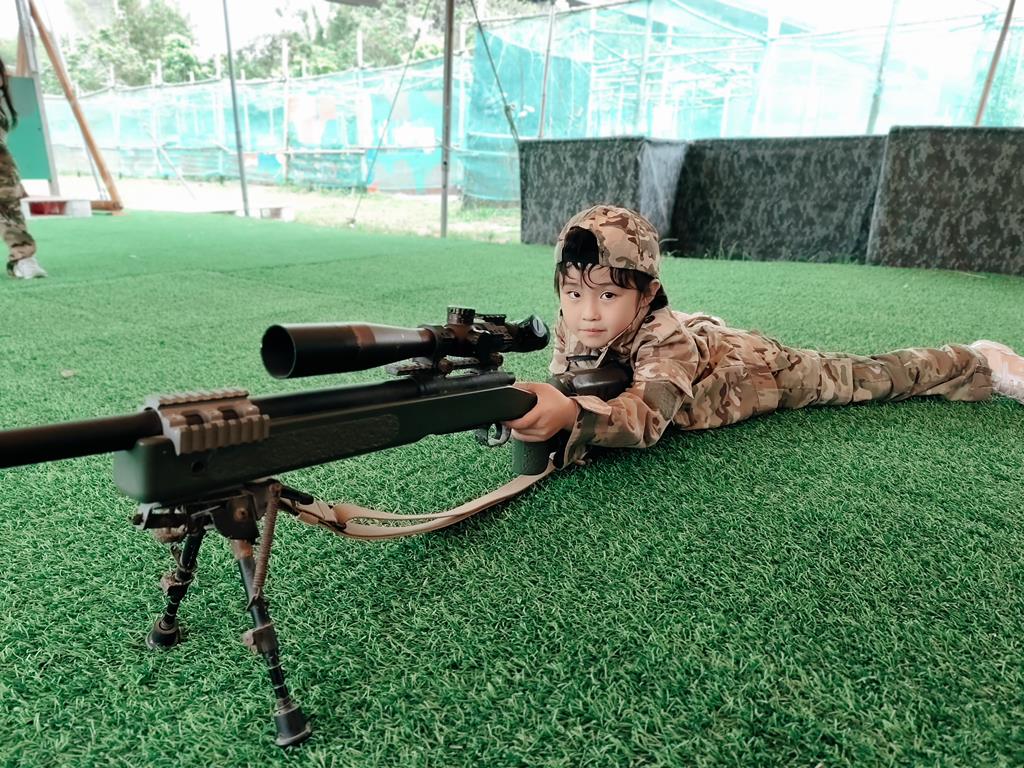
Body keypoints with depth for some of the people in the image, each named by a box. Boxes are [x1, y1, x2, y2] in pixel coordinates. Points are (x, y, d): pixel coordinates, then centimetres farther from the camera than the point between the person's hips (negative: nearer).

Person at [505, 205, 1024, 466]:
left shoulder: (664, 342, -43)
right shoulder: (571, 329, -22)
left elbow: (648, 417, -58)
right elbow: (564, 381, -9)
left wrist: (571, 415, -75)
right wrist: (540, 407, -33)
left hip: (757, 367, -4)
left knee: (867, 377, 13)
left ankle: (979, 362, 37)